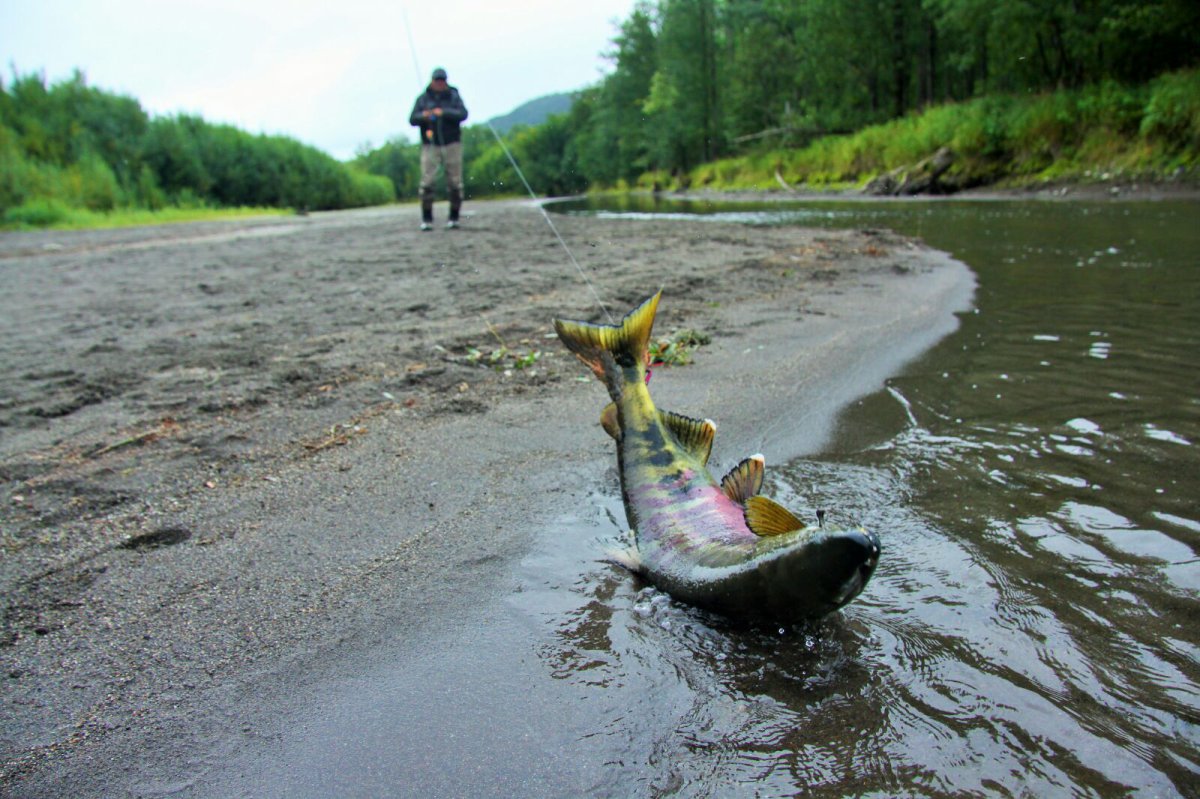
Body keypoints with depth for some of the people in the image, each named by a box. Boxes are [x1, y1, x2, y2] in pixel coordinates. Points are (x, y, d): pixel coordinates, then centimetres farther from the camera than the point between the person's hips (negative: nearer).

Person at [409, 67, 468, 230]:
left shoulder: (454, 96, 6)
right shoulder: (423, 98, 8)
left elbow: (463, 114, -9)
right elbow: (412, 119, 1)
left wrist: (444, 113, -23)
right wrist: (423, 115, -21)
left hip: (452, 144, 0)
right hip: (430, 145, 0)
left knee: (455, 183, 0)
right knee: (427, 182, -9)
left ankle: (454, 218, 12)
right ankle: (427, 220, -4)